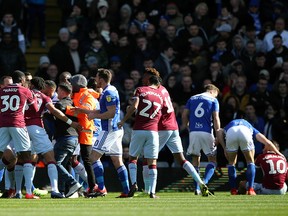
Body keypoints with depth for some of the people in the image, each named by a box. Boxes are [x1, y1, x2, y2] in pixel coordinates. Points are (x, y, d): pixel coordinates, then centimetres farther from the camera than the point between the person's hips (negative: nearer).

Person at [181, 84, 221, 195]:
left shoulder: (192, 98, 17)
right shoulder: (213, 100, 7)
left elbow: (184, 115, 11)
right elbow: (216, 118, -2)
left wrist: (185, 126, 22)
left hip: (193, 132, 3)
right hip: (207, 132, -3)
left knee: (195, 159, 13)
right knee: (212, 159, 7)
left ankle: (197, 188, 5)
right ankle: (205, 181, -17)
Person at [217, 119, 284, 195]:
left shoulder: (228, 127, 43)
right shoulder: (251, 128, 41)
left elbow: (219, 132, 18)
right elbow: (267, 143, 35)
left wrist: (224, 147, 18)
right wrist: (278, 153, 48)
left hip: (230, 132, 1)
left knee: (231, 163, 21)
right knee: (250, 161, 20)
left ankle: (233, 190, 18)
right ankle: (250, 189, 14)